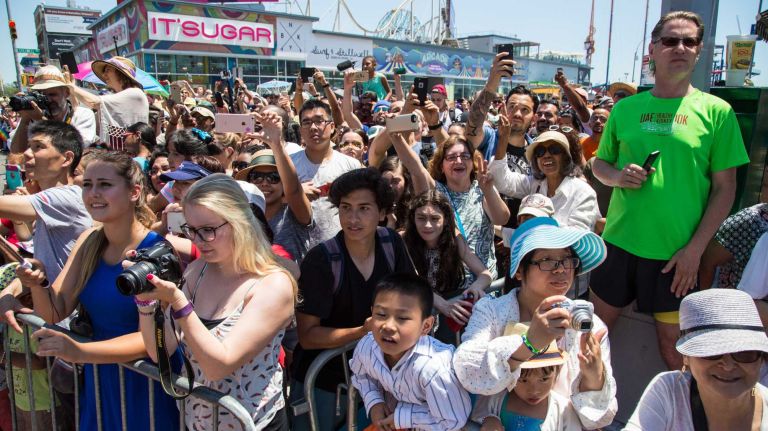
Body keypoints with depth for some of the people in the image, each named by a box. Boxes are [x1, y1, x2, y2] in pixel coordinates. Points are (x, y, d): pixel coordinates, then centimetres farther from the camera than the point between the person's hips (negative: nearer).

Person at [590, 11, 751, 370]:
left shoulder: (716, 111, -2)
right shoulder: (626, 108, 5)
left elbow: (725, 188, -2)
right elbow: (599, 164, 14)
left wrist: (695, 248, -10)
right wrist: (618, 176, -9)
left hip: (677, 253, -2)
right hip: (619, 241, 3)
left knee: (672, 344, 10)